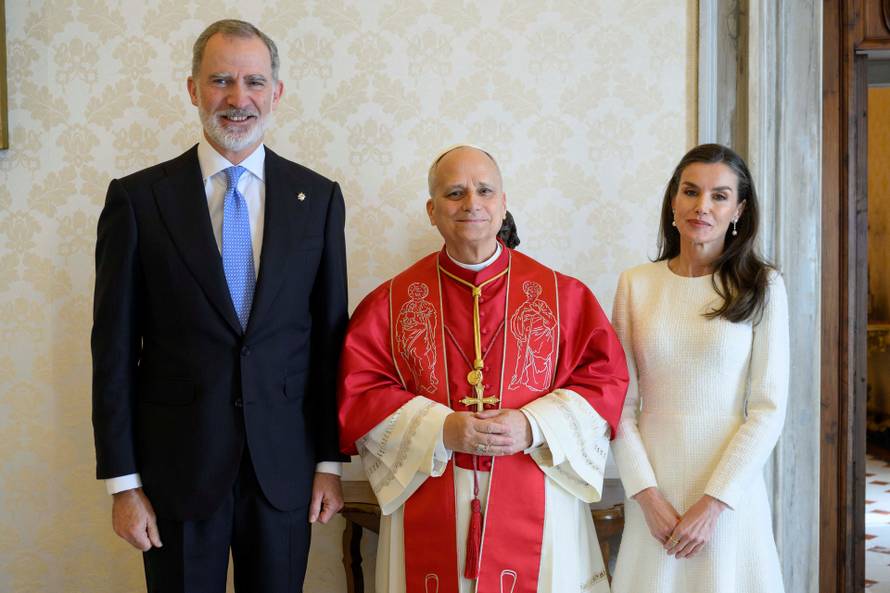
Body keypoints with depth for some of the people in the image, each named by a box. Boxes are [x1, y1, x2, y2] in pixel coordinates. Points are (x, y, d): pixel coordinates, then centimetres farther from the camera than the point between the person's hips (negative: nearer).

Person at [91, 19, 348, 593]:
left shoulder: (318, 197, 1)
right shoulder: (137, 198, -3)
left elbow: (330, 337, 4)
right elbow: (115, 347, -2)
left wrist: (330, 460, 3)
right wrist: (123, 481, -4)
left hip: (284, 463, 1)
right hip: (178, 463, -1)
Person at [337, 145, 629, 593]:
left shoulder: (562, 295, 3)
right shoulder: (391, 302, 2)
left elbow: (604, 377, 0)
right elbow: (358, 392, -3)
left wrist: (533, 427, -14)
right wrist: (442, 431, -15)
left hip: (534, 510, 0)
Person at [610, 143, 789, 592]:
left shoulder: (762, 286, -3)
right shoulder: (636, 284, 1)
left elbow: (768, 408, -6)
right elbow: (621, 402, 0)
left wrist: (714, 502, -12)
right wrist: (646, 494, -9)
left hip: (730, 489, -1)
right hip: (653, 490, 1)